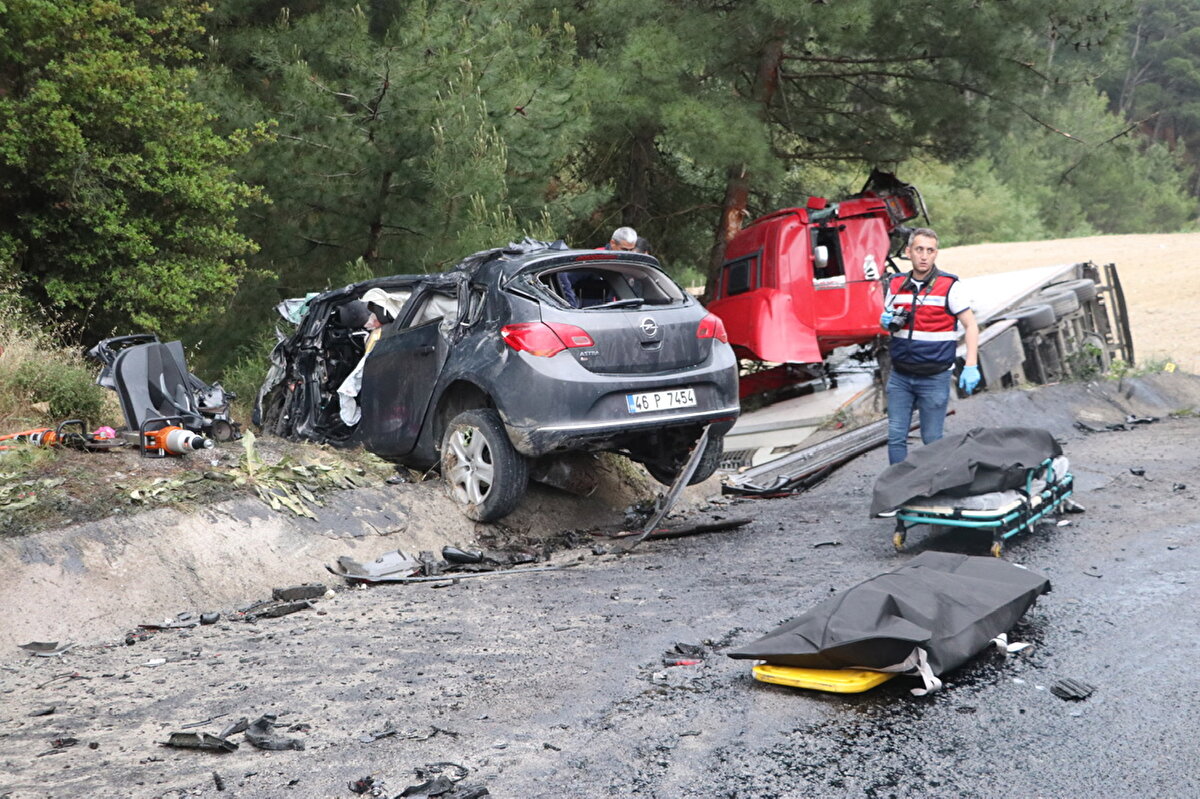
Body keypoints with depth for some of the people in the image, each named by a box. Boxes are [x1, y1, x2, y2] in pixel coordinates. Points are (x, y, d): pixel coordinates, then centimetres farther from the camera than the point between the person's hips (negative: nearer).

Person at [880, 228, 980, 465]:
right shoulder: (895, 284, 6)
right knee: (896, 437, 3)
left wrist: (971, 367, -14)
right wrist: (887, 322, -6)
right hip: (900, 376, 4)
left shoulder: (949, 285, -6)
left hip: (935, 377, -4)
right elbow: (885, 320, 20)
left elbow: (971, 325, -5)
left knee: (932, 440, 3)